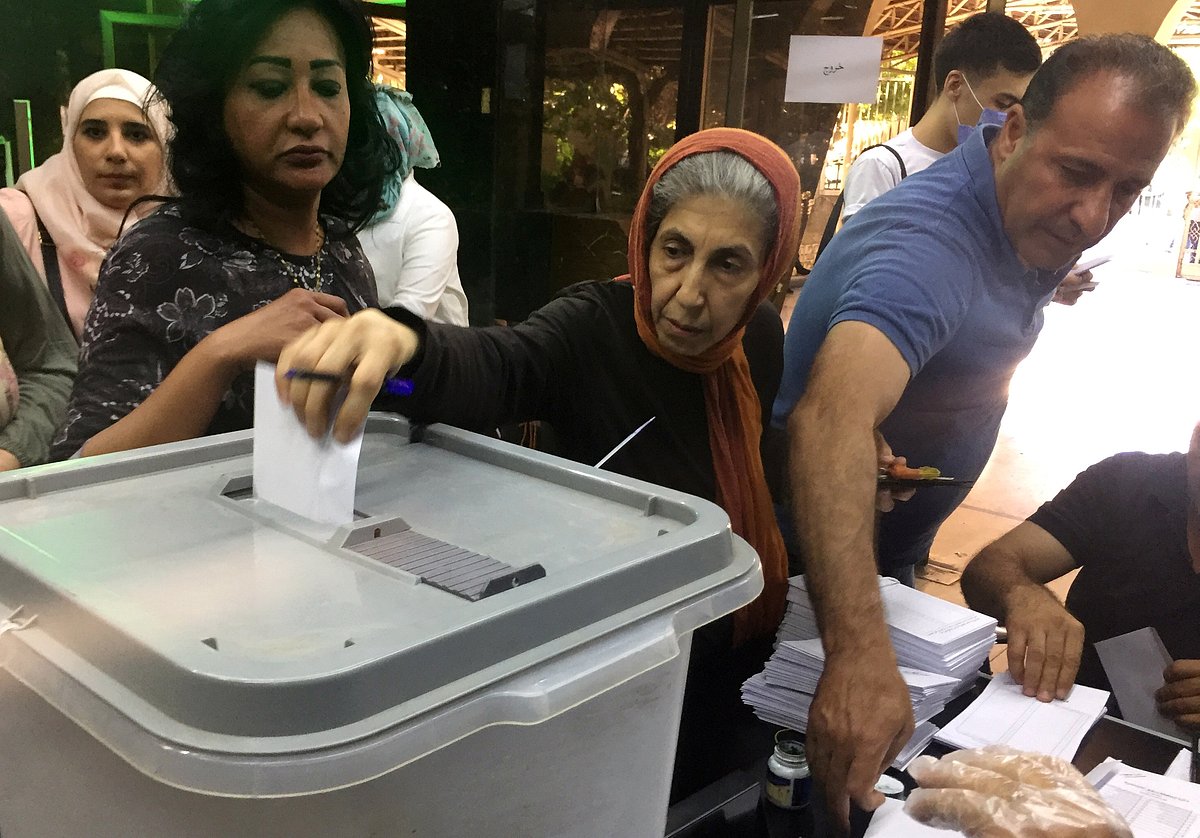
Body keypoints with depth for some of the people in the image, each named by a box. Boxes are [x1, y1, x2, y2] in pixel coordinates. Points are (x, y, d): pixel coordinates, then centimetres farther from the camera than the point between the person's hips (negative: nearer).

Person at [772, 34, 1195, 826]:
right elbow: (832, 417, -55)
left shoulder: (1038, 212, -7)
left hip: (897, 546, 8)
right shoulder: (928, 241, -37)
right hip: (823, 550, -8)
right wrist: (859, 650, -66)